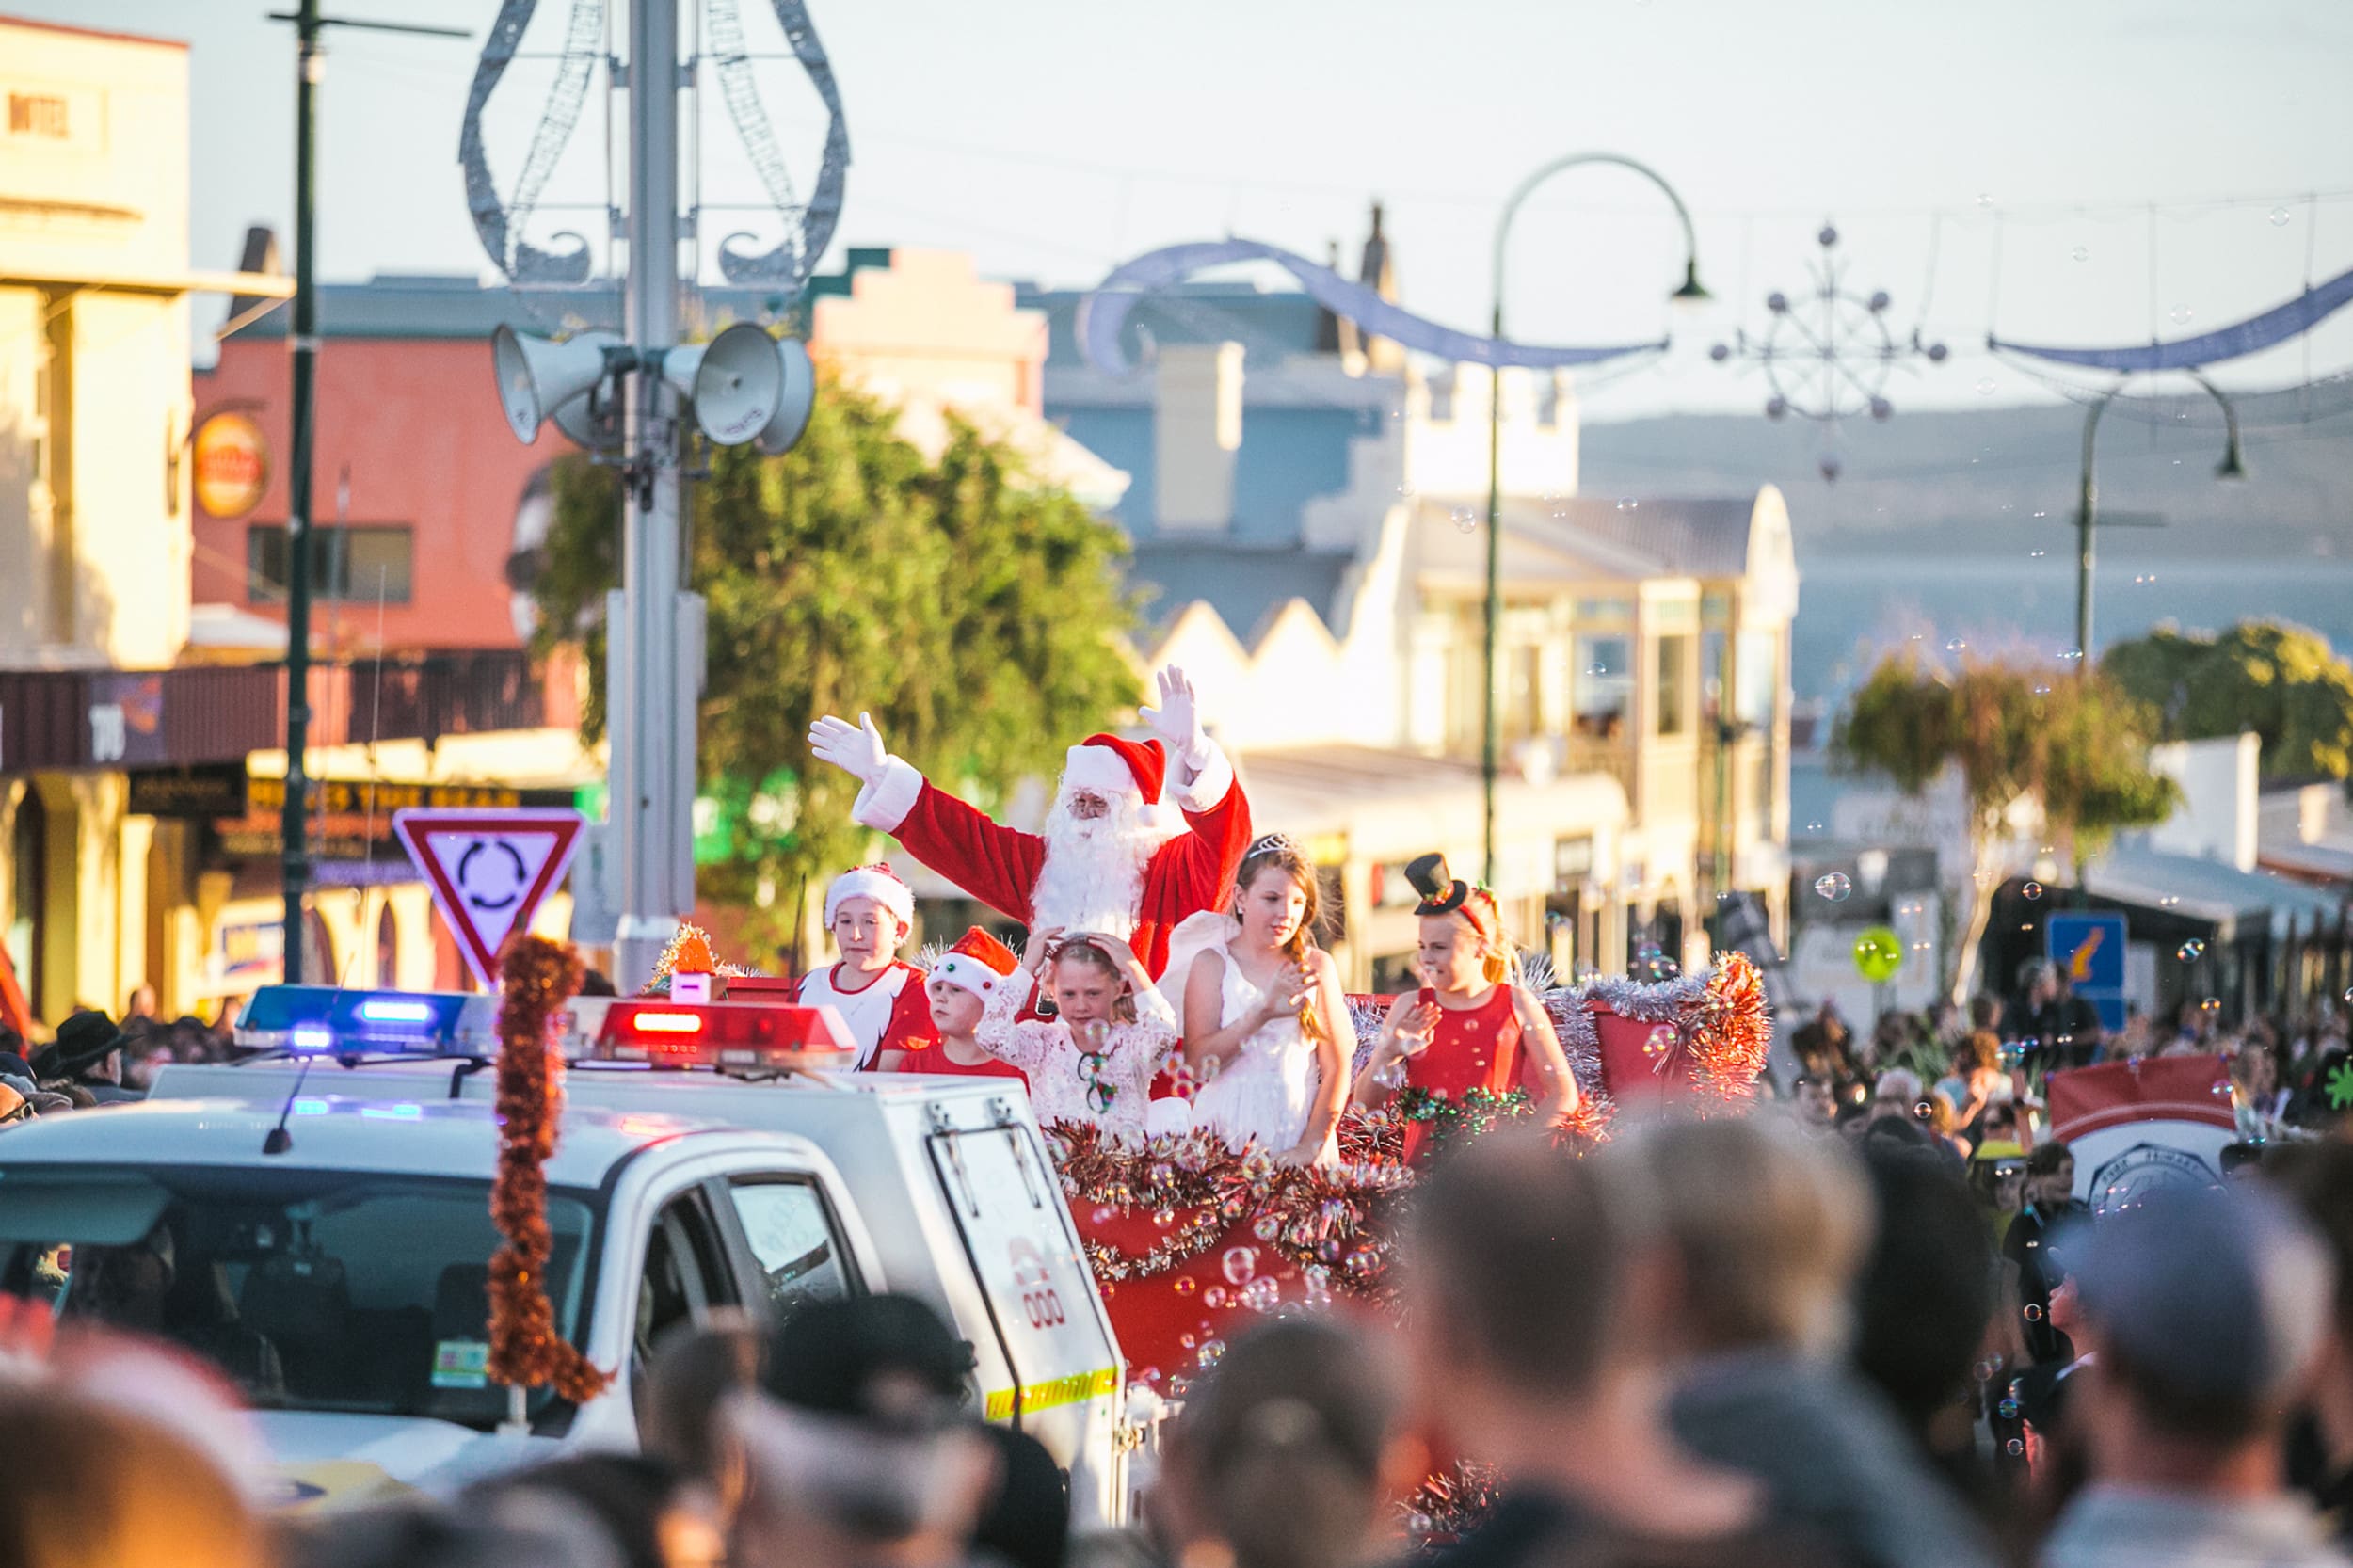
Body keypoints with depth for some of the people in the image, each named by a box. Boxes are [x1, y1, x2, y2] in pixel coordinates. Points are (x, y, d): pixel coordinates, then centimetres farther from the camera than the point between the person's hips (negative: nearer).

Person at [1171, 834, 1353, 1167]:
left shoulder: (1317, 966, 6)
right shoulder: (1212, 964, 4)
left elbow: (1336, 1067, 3)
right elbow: (1196, 1064, -7)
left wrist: (1310, 1147, -6)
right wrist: (1263, 1013, -18)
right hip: (1226, 1137, -1)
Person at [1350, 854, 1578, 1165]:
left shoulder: (1517, 1005, 6)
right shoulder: (1410, 1008, 11)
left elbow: (1563, 1096, 6)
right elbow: (1365, 1102, 10)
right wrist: (1389, 1054, -8)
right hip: (1425, 1167, 1)